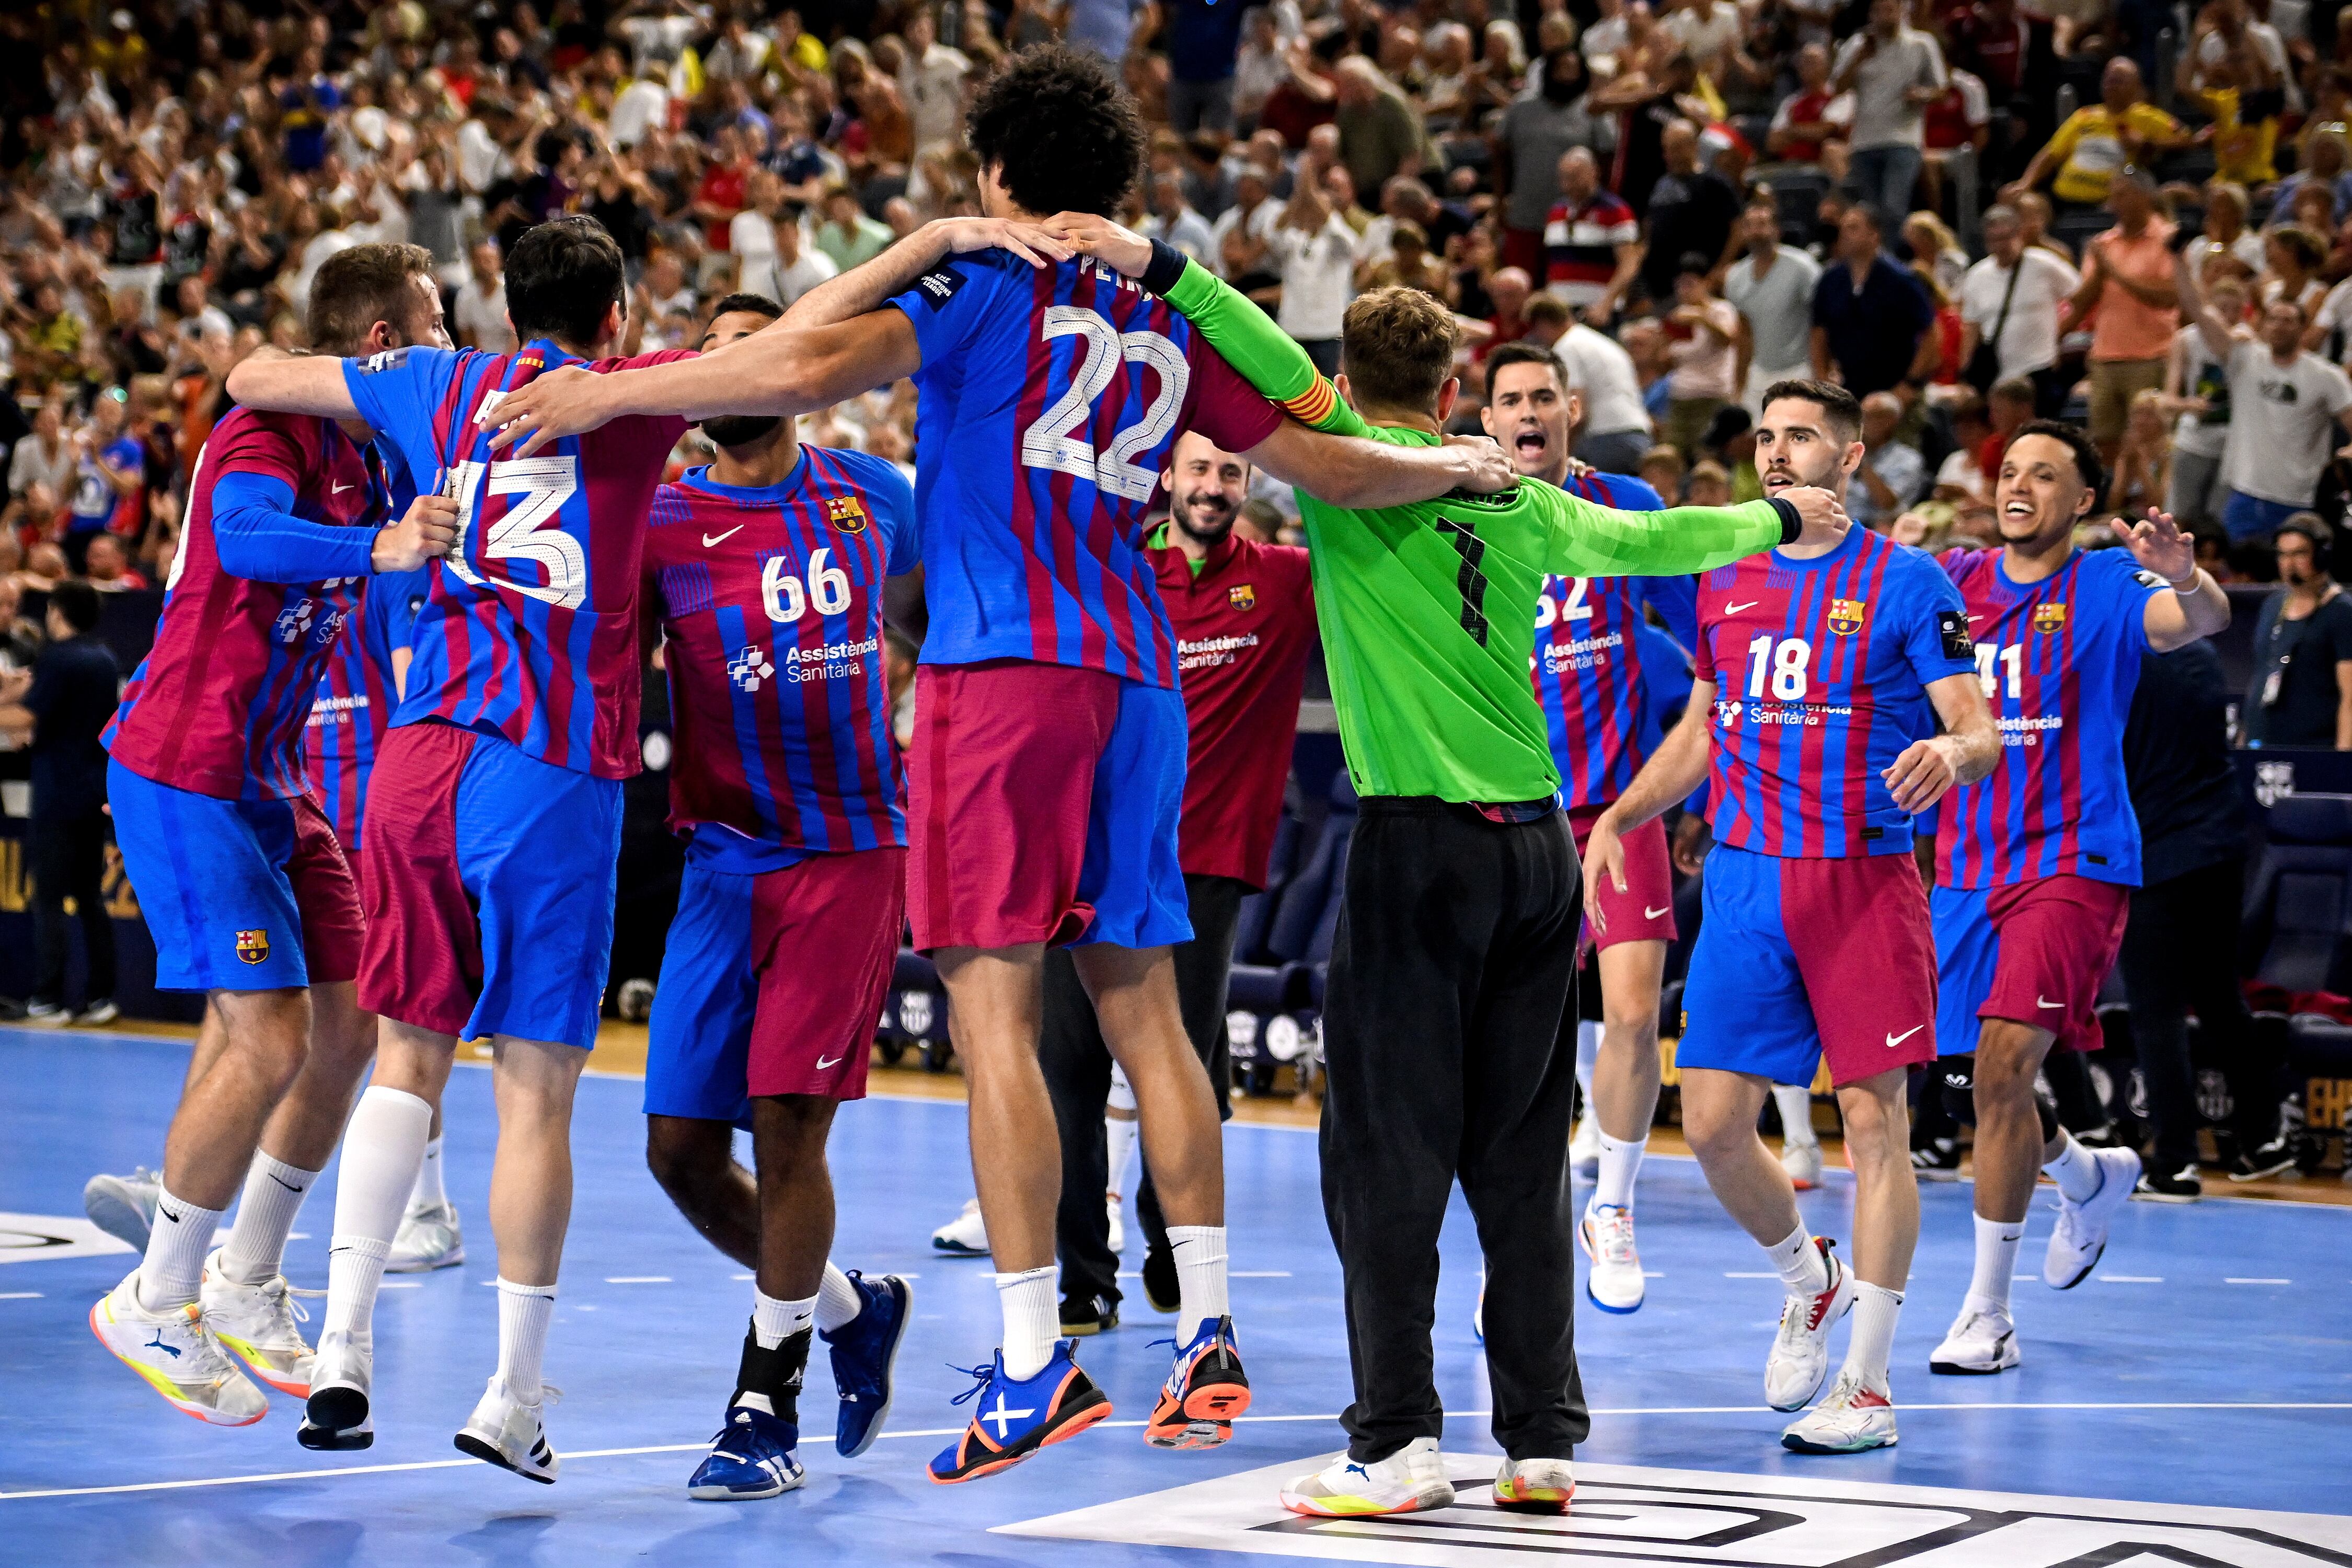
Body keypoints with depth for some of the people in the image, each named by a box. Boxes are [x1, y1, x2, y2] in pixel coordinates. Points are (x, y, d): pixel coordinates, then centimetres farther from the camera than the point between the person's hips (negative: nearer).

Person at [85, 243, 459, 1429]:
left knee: (346, 1029, 6)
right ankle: (156, 1305, 0)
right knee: (270, 1040, -14)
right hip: (183, 776, -9)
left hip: (268, 783, 9)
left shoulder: (366, 460, 9)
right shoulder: (266, 433, -17)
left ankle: (244, 1288, 20)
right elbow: (246, 536, -39)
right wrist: (377, 548, -56)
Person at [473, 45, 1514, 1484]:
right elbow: (1325, 464, 19)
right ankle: (1210, 1336, 13)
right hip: (1138, 670, 6)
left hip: (1007, 664, -6)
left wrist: (607, 395, -9)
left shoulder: (989, 284, 0)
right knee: (1142, 1005, 12)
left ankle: (1036, 1362, -13)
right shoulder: (1169, 320, 16)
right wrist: (1459, 468, 37)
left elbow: (812, 368, -15)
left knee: (995, 1007, -7)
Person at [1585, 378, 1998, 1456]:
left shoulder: (1905, 582, -3)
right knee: (1711, 1123, 0)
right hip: (1744, 880, 5)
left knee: (1874, 1121, -5)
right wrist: (1619, 816, 12)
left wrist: (1952, 751, -29)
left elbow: (1982, 733, -7)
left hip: (1863, 882, -5)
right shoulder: (1725, 580, 12)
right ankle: (1810, 1280, 29)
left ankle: (1869, 1385, 1)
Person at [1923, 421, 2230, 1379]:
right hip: (1969, 862, 5)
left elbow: (2199, 621, -22)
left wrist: (2186, 580, -48)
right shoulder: (1954, 581, 8)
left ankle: (1988, 1314, -11)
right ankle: (2090, 1176, 44)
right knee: (1971, 1081, 12)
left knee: (2003, 1063, -18)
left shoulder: (2106, 588, -6)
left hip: (2074, 862, -5)